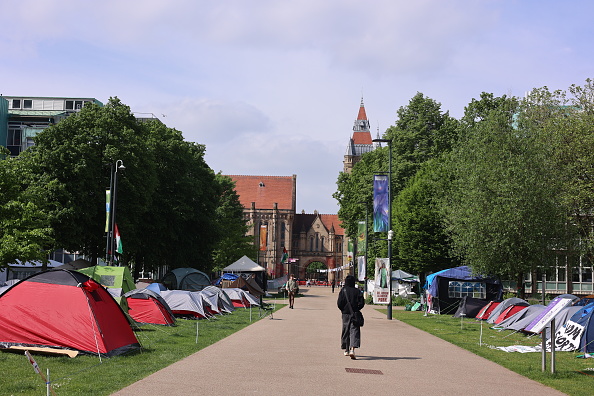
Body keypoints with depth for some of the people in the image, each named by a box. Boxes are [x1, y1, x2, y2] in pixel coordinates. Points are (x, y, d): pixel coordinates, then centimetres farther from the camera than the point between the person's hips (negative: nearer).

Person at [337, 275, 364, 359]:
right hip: (355, 314, -1)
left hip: (346, 314, 1)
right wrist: (356, 309, 9)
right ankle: (352, 349, -23)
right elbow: (362, 303, -6)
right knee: (354, 331, -4)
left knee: (345, 331, 14)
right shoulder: (357, 291, -1)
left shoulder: (343, 290, -3)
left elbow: (339, 303, -8)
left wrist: (343, 309, 9)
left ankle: (346, 350, 23)